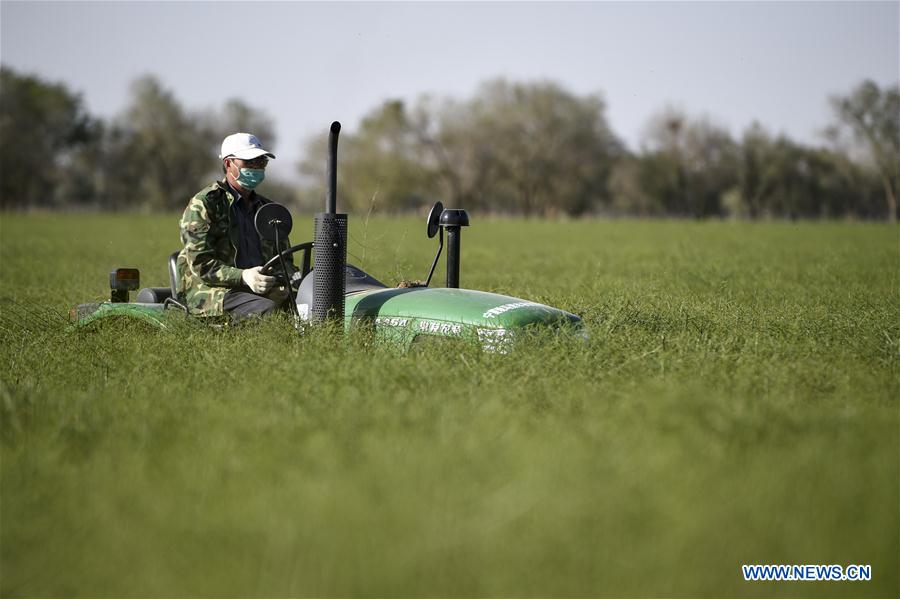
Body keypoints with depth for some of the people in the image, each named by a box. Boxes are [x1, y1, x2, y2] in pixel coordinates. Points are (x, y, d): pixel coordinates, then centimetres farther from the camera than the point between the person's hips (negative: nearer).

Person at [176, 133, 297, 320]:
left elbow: (283, 255, 27)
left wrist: (288, 276, -1)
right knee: (267, 310, -38)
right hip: (211, 291, -5)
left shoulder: (267, 209, 24)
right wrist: (243, 276, -24)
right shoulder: (204, 203, 2)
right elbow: (200, 263, -7)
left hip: (263, 291, 6)